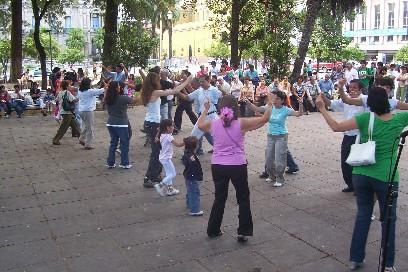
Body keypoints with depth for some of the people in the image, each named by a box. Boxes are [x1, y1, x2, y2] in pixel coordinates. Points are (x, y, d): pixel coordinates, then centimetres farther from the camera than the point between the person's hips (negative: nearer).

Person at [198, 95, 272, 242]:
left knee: (219, 198, 19)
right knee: (243, 199, 14)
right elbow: (265, 118, -5)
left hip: (218, 166, 3)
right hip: (237, 166, -3)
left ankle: (213, 230, 28)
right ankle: (244, 231, 14)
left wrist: (206, 109, 31)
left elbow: (200, 124, 20)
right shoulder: (242, 123, -11)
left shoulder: (213, 123, -2)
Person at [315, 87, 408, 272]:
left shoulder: (366, 118, -8)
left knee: (363, 215, 15)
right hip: (386, 177, -1)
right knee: (388, 219, 13)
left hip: (361, 174, 1)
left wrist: (322, 109, -3)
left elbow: (336, 127, -11)